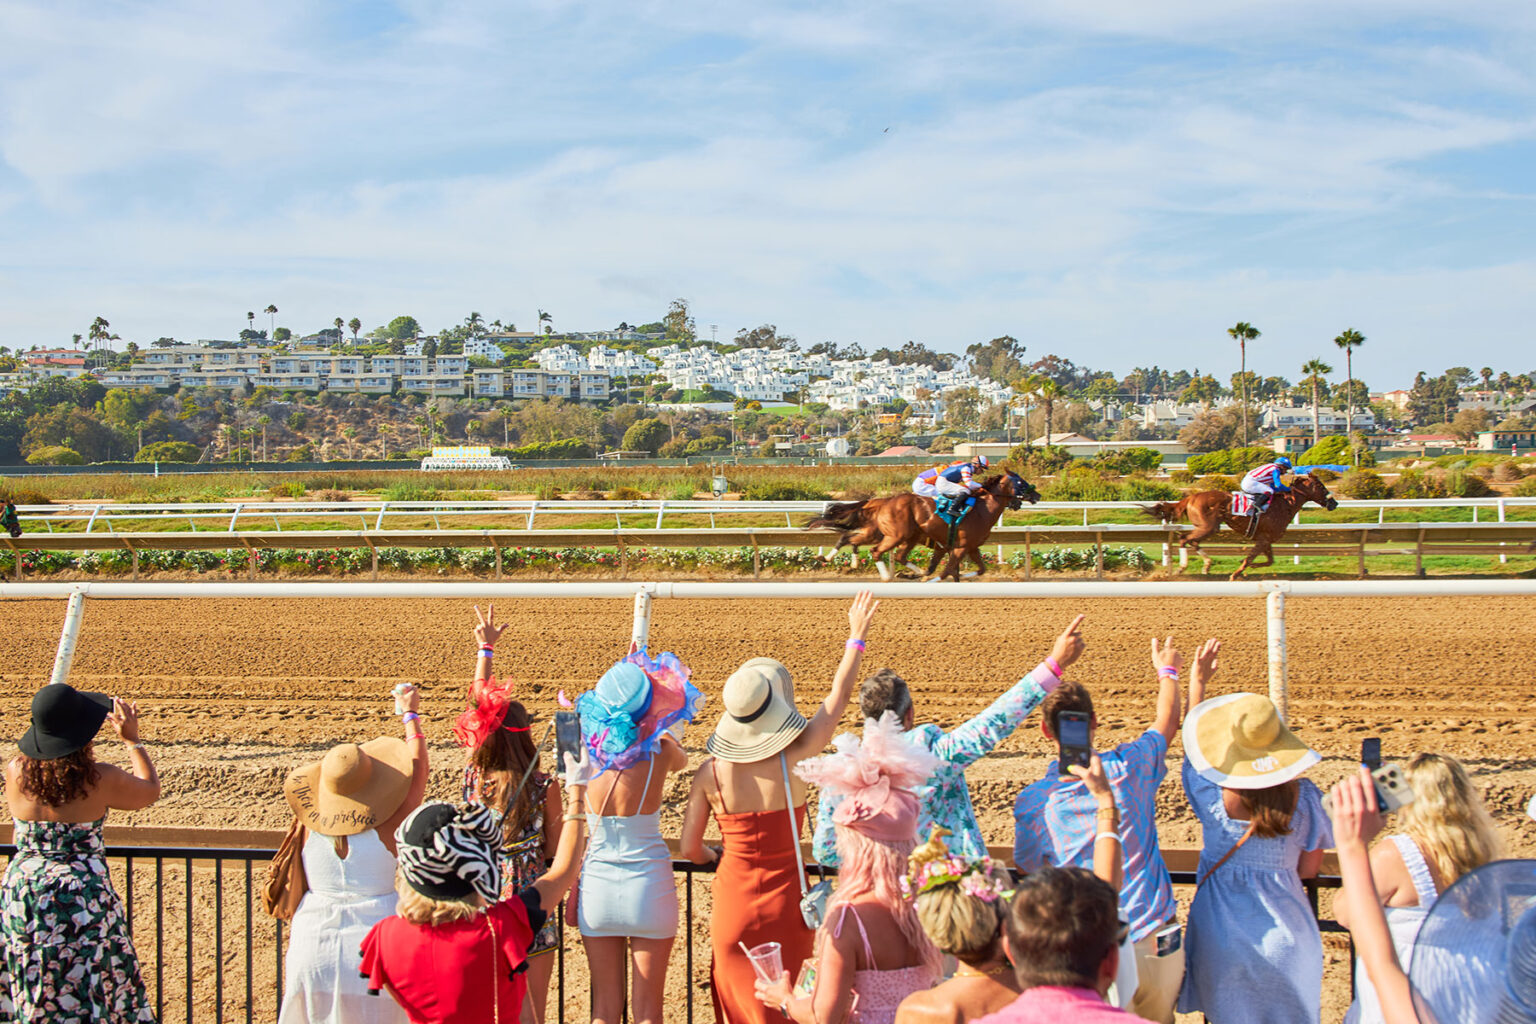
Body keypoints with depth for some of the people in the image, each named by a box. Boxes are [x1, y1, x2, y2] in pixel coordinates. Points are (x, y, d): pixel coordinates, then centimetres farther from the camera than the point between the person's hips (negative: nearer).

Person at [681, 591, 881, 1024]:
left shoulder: (710, 773, -10)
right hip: (785, 903, -1)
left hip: (733, 905, 1)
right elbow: (837, 700, -2)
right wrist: (856, 637, 10)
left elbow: (690, 850, -3)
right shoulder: (793, 761, -15)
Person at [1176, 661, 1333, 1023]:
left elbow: (1195, 747, 4)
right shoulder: (1303, 797, -15)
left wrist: (1196, 686, 17)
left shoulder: (1211, 795, -16)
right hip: (1285, 936, 0)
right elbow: (1310, 867, -2)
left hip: (1223, 935, 0)